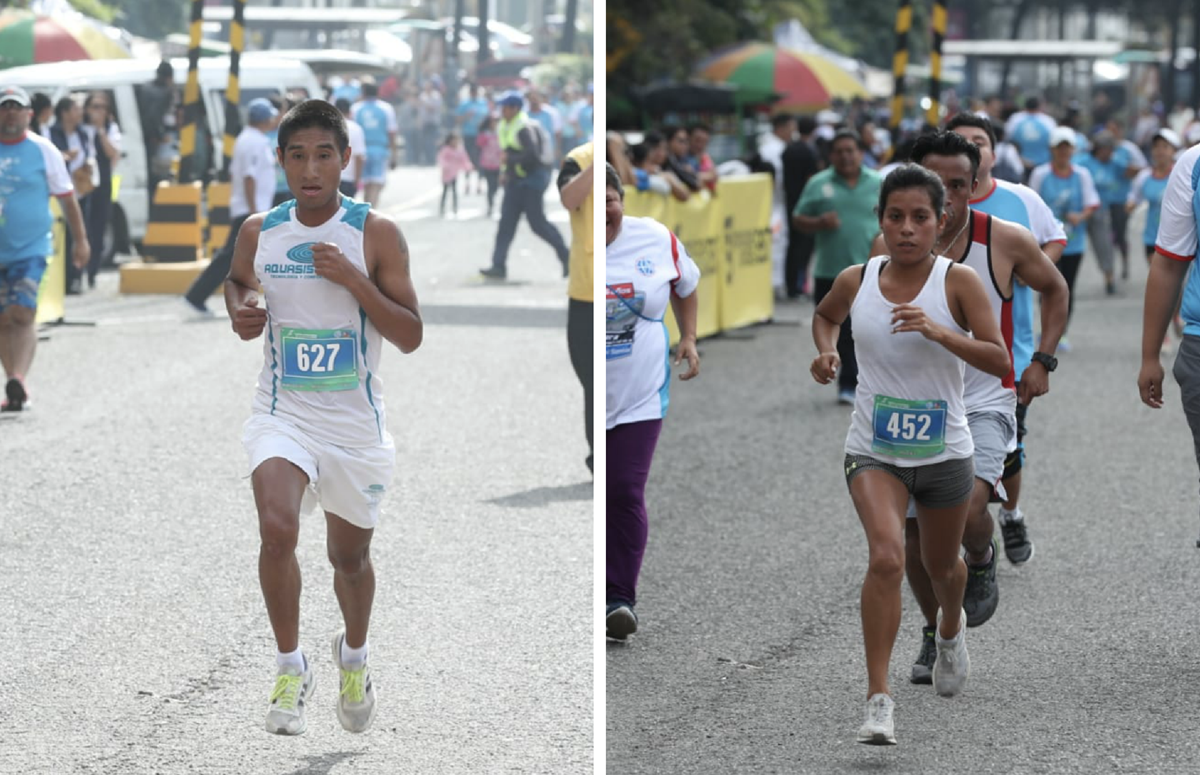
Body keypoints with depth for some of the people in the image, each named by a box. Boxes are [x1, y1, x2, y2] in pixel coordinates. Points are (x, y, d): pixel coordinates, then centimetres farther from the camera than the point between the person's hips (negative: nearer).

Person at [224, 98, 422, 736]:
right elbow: (236, 281, 22)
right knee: (277, 527, -25)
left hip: (355, 420, 0)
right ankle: (290, 667, -8)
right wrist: (241, 312, -1)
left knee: (350, 554, 15)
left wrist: (352, 278, -22)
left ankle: (354, 655, 46)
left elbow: (410, 337, -10)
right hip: (283, 414, 0)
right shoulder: (259, 232, -1)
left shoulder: (375, 234, -9)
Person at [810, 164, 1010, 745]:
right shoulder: (855, 281, -3)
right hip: (873, 450, 0)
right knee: (886, 557, -22)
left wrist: (940, 332, -28)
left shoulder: (958, 282, -11)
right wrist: (824, 350, -1)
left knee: (940, 565, 20)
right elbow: (824, 315, 20)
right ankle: (878, 700, -19)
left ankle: (950, 631, 58)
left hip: (944, 452, 0)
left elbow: (1000, 362, -15)